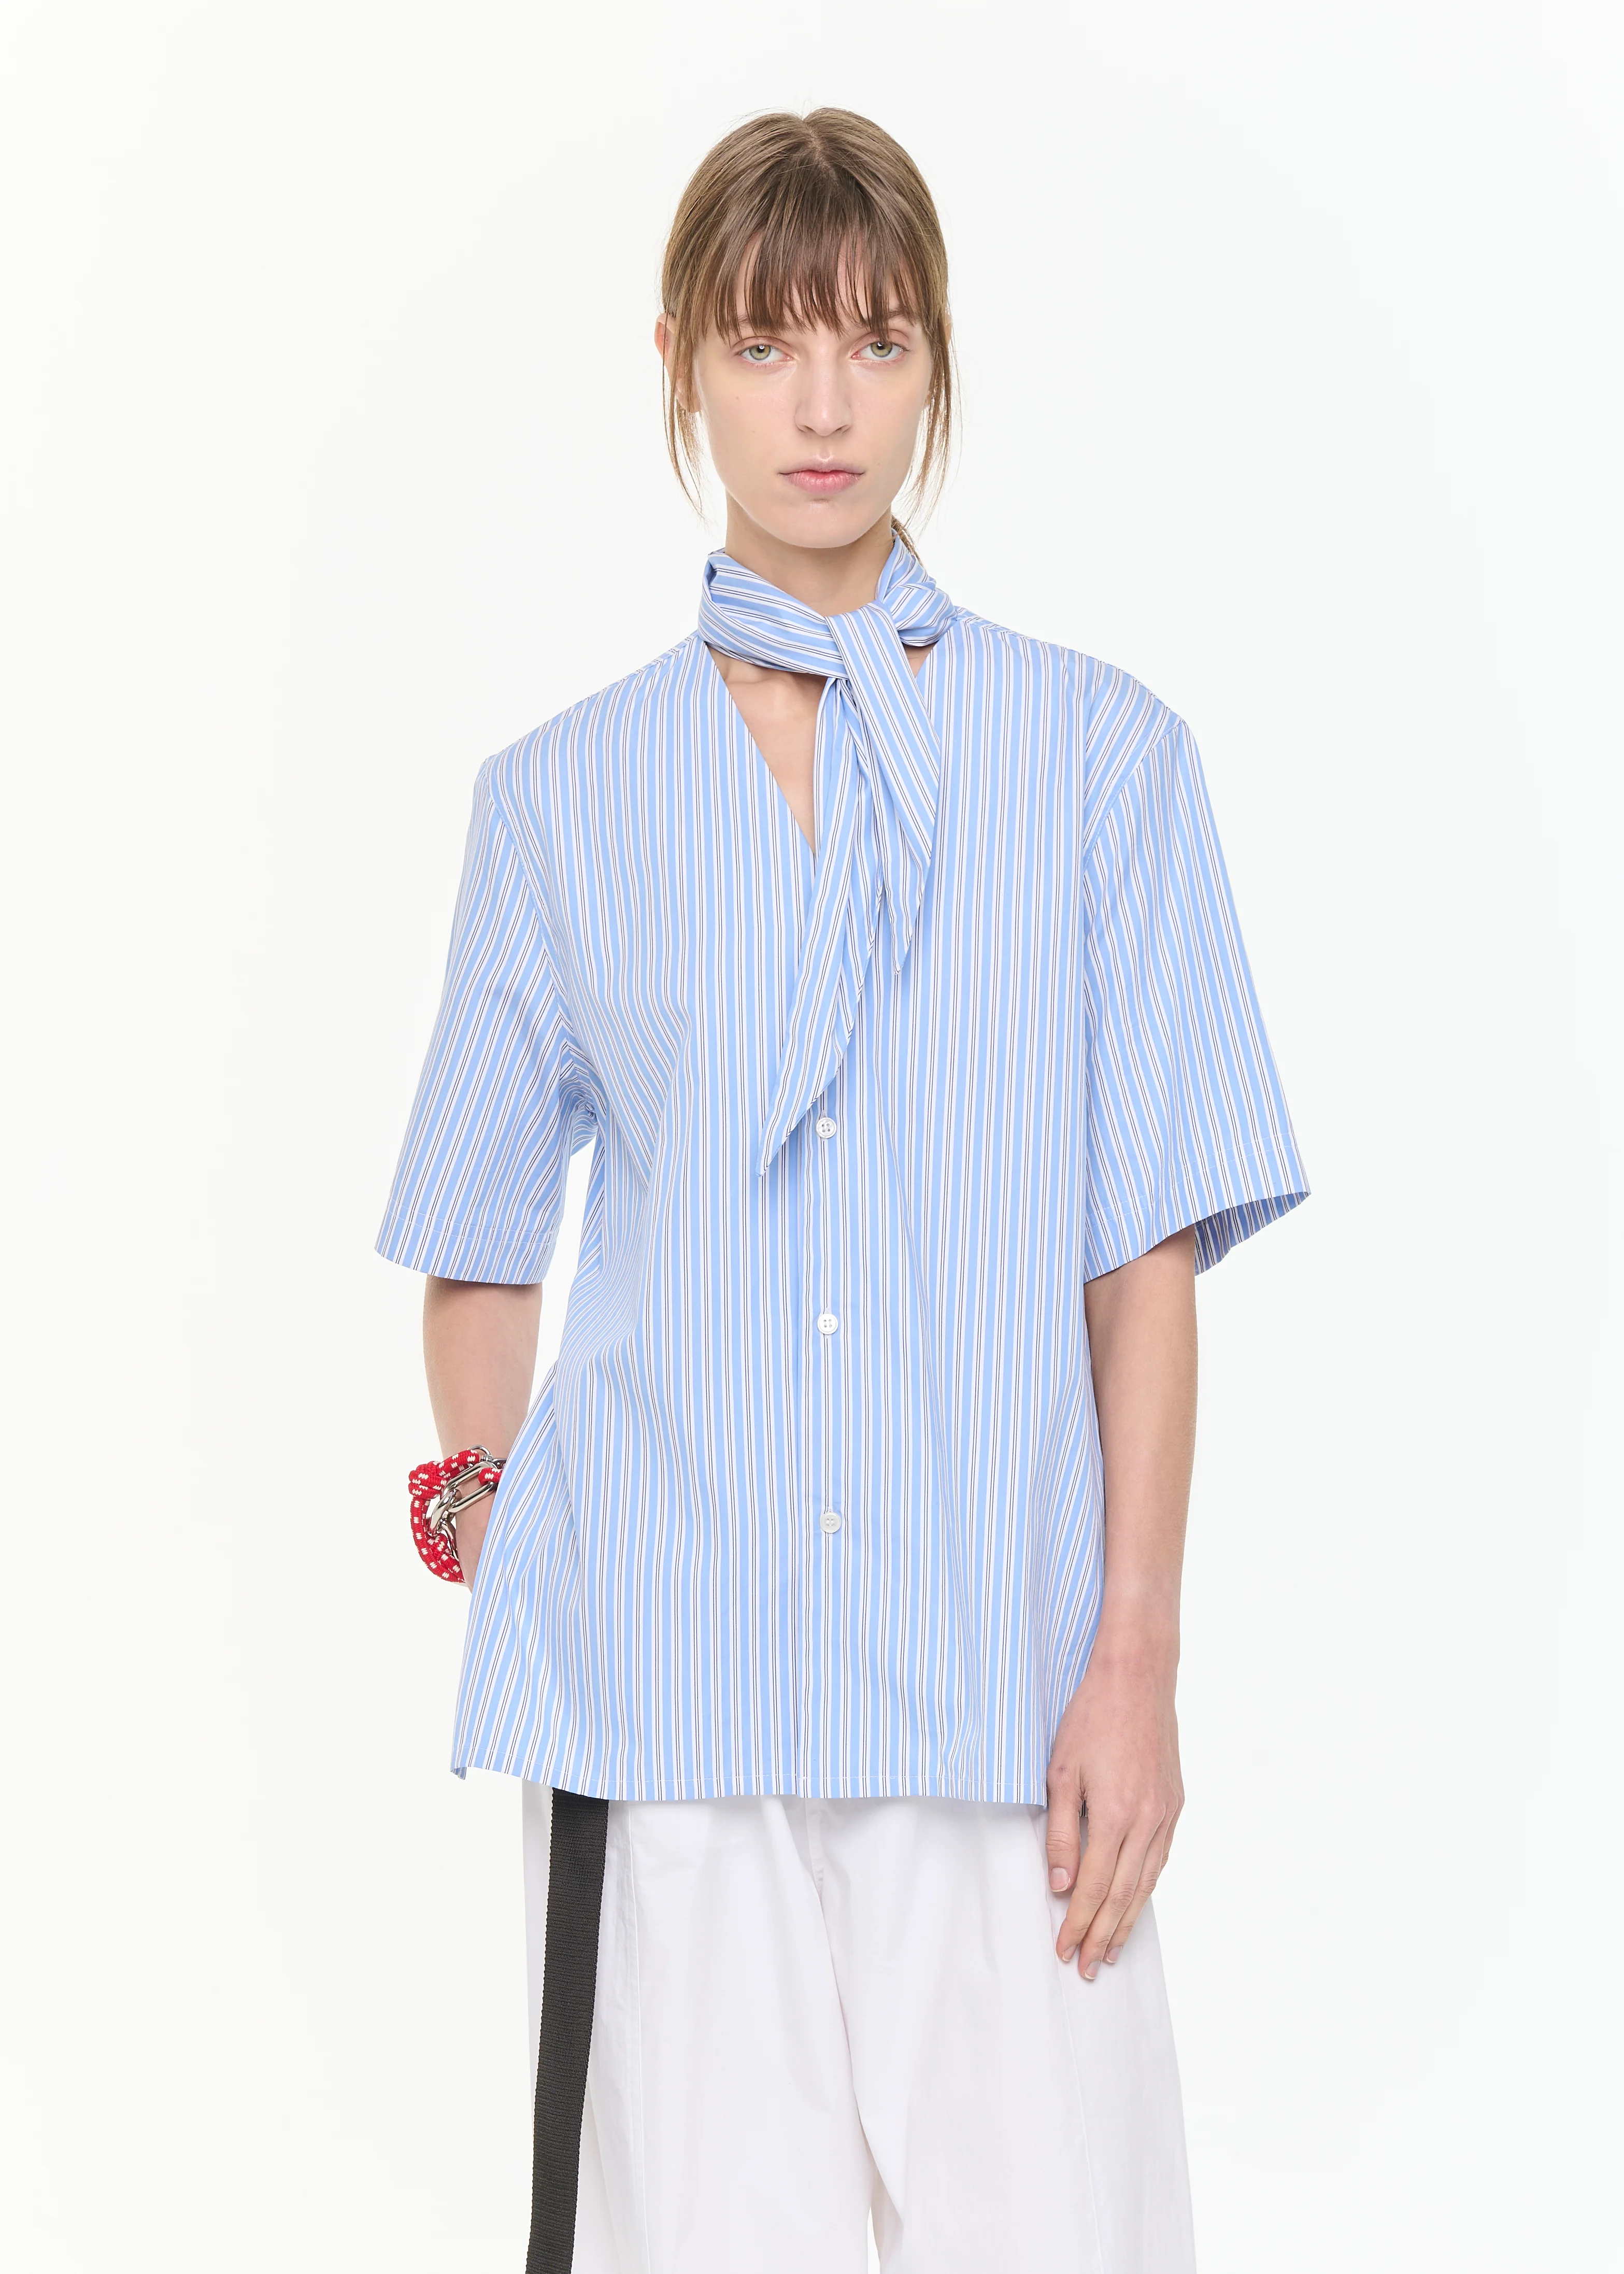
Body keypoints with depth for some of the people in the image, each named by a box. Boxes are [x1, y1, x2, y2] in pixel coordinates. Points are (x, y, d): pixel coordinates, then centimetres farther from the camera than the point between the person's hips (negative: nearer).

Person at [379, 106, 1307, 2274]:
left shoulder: (1099, 755, 5)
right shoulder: (565, 793, 9)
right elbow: (480, 1249, 14)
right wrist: (499, 1548, 7)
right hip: (669, 1683, 1)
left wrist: (1138, 1656, -4)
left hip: (1005, 1680, -1)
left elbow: (1148, 1252, 2)